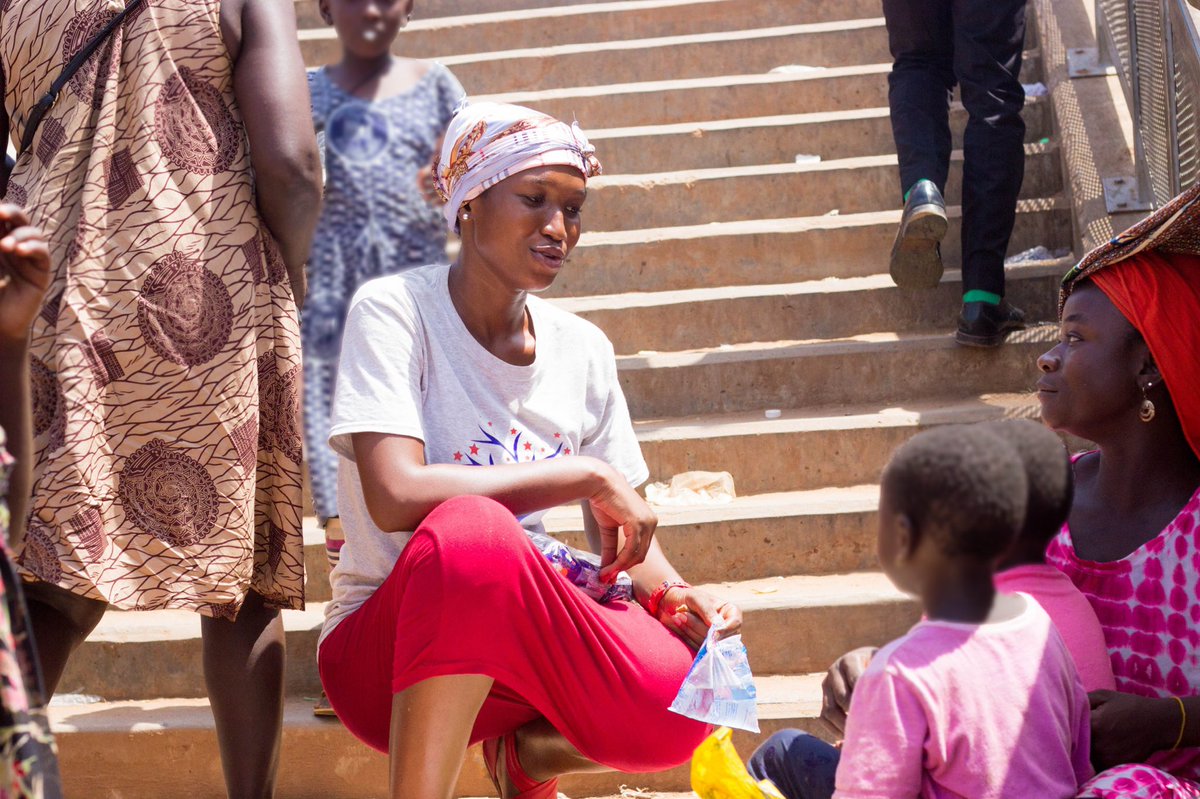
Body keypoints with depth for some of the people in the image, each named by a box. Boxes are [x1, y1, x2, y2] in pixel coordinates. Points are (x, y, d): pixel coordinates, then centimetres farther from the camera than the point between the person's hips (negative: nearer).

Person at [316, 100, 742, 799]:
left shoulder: (583, 350, 6)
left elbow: (623, 531, 12)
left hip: (527, 636, 5)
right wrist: (587, 475, -20)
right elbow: (396, 497, -25)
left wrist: (676, 596, -11)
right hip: (383, 649, -5)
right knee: (473, 529, -39)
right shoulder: (395, 311, -10)